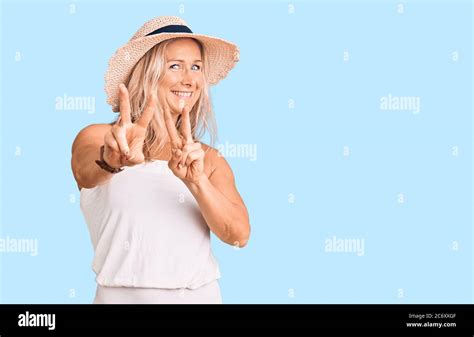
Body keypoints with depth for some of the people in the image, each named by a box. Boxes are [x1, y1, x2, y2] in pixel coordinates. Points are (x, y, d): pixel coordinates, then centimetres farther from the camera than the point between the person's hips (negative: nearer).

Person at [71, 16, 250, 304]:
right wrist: (112, 159, -46)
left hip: (202, 295, 2)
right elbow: (86, 171, -25)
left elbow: (239, 235, -10)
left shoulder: (210, 160, 3)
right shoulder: (96, 138, -3)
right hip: (123, 295, -2)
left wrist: (195, 181, -26)